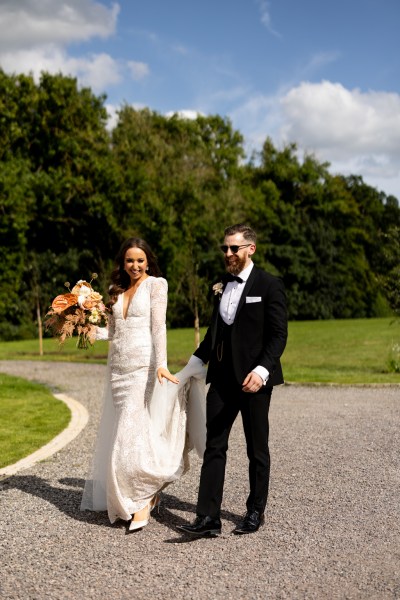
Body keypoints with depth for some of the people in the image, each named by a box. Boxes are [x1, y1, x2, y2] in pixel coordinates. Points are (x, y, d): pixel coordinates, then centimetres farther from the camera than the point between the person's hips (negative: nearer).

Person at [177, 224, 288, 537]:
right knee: (214, 446, 1)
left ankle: (256, 511, 24)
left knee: (257, 448, 9)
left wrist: (262, 370, -24)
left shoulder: (269, 285, -7)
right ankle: (208, 517, 3)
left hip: (253, 379, -5)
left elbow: (278, 334, -12)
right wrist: (197, 359, 10)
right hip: (222, 378, 6)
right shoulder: (221, 285, 12)